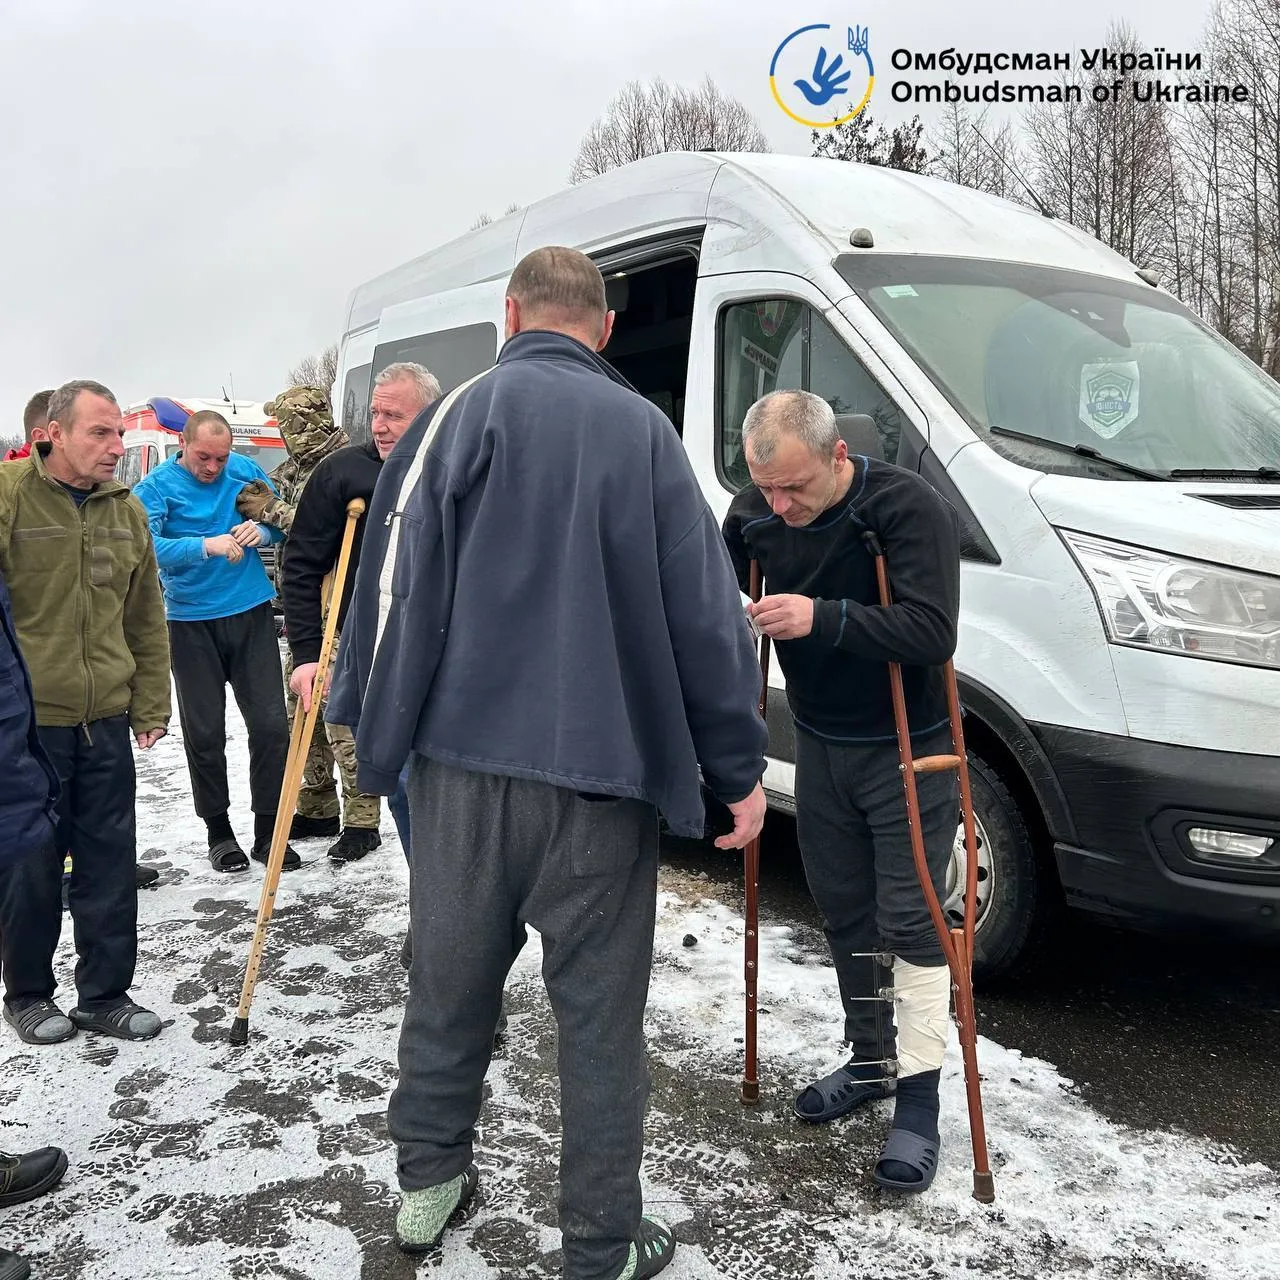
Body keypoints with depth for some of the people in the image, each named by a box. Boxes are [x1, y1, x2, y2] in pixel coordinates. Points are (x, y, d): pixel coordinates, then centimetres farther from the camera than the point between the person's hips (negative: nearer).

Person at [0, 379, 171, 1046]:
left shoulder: (125, 509, 9)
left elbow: (146, 619, 13)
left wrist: (150, 705, 10)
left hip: (106, 721, 4)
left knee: (111, 864, 9)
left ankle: (106, 994, 23)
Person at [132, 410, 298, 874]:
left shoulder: (246, 470, 3)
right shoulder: (155, 488, -7)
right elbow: (147, 546, -22)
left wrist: (262, 530, -12)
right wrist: (206, 545, -36)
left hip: (251, 614, 2)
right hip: (192, 623, -2)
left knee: (270, 724, 1)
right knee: (204, 733, 5)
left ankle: (268, 830, 13)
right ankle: (219, 831, 21)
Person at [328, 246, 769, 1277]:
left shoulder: (467, 411, 2)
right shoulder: (643, 427, 3)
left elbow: (401, 580, -2)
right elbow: (705, 608, 0)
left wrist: (377, 731, 8)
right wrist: (740, 766, 6)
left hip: (464, 759, 1)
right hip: (604, 769, -1)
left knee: (451, 979, 18)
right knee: (600, 1011, 9)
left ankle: (429, 1184, 36)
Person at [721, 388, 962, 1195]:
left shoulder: (910, 509, -23)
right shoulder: (755, 513, -5)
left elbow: (933, 634, -31)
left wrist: (823, 618, -39)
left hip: (905, 753, -5)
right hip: (821, 746, 6)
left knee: (910, 923, -2)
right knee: (844, 914, 16)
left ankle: (919, 1102, 9)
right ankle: (869, 1062, 34)